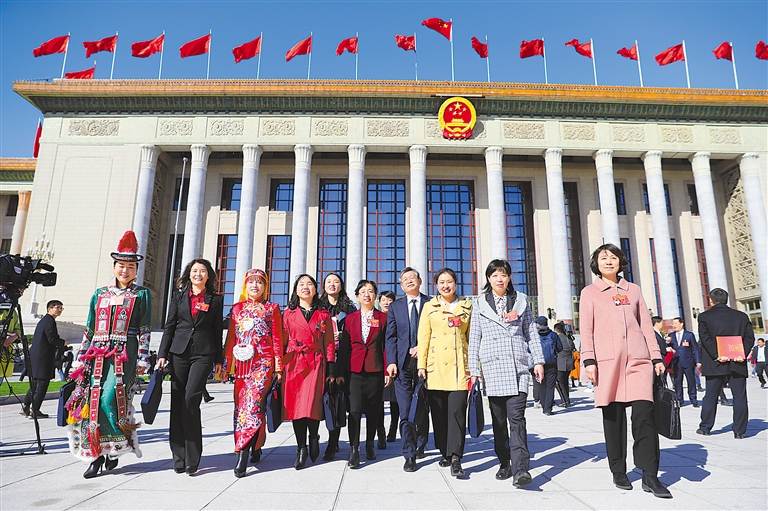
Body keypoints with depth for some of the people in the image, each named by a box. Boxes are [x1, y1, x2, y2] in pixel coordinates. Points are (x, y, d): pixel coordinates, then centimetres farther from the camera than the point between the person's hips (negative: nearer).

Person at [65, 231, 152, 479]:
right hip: (98, 353, 4)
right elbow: (89, 330, 16)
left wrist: (143, 359, -6)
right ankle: (97, 454, 10)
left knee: (111, 397, -14)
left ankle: (114, 448, 6)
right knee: (93, 399, -1)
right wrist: (81, 360, 11)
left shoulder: (141, 294, 5)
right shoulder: (100, 294, 16)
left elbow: (144, 330, 1)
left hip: (125, 352, -4)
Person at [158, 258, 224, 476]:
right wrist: (162, 354, 4)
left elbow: (218, 331, 7)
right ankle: (179, 456, 13)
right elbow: (169, 326, 10)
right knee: (177, 401, 3)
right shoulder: (178, 295, 12)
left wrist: (219, 359, 5)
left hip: (203, 353, -3)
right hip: (179, 351, 3)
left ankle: (192, 458, -3)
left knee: (191, 398, -13)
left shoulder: (215, 300, 7)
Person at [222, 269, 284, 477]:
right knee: (241, 404, 5)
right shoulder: (237, 308, 14)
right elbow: (230, 339, 13)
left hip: (263, 362, -4)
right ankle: (255, 449, 22)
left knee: (253, 403, -14)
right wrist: (226, 366, 8)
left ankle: (243, 456, -12)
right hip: (242, 363, 4)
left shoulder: (272, 308, 6)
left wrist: (278, 366, -3)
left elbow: (277, 339, 3)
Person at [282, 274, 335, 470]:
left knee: (312, 405, -8)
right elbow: (282, 341, 8)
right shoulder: (288, 313, 9)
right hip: (293, 364, 1)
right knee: (295, 406, 1)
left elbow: (329, 344, 7)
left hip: (316, 364, -1)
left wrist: (331, 369, 1)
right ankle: (301, 449, 13)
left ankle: (313, 439, 21)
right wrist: (279, 367, 2)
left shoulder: (323, 314, 8)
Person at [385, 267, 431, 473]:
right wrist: (391, 361, -5)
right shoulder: (395, 306, 12)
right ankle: (409, 455, 5)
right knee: (406, 411, -3)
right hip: (402, 363, 1)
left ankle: (420, 445, 33)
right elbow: (390, 337, 6)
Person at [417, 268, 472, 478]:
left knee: (457, 410, -8)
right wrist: (421, 365, -1)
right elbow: (423, 337, 5)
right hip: (436, 365, 1)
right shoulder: (429, 307, 8)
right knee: (438, 412, 6)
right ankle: (445, 453, 22)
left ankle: (456, 457, -2)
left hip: (459, 366, 0)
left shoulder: (467, 307, 10)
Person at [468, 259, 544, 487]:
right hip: (492, 367, 1)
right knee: (498, 419, 8)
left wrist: (538, 360, 5)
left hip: (518, 366, 0)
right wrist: (473, 369, 3)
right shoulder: (479, 303, 7)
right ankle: (504, 463, 20)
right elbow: (474, 339, 6)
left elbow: (531, 332, 12)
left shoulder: (521, 300, 10)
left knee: (516, 417, -10)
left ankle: (520, 468, -11)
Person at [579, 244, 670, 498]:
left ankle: (650, 475, 1)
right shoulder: (589, 293, 9)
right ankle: (619, 472, 15)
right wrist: (589, 360, -6)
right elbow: (586, 329, 3)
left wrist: (656, 357, 9)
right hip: (607, 361, -2)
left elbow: (646, 326, 16)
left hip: (638, 359, 2)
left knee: (644, 413, -8)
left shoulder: (634, 290, 17)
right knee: (613, 416, 2)